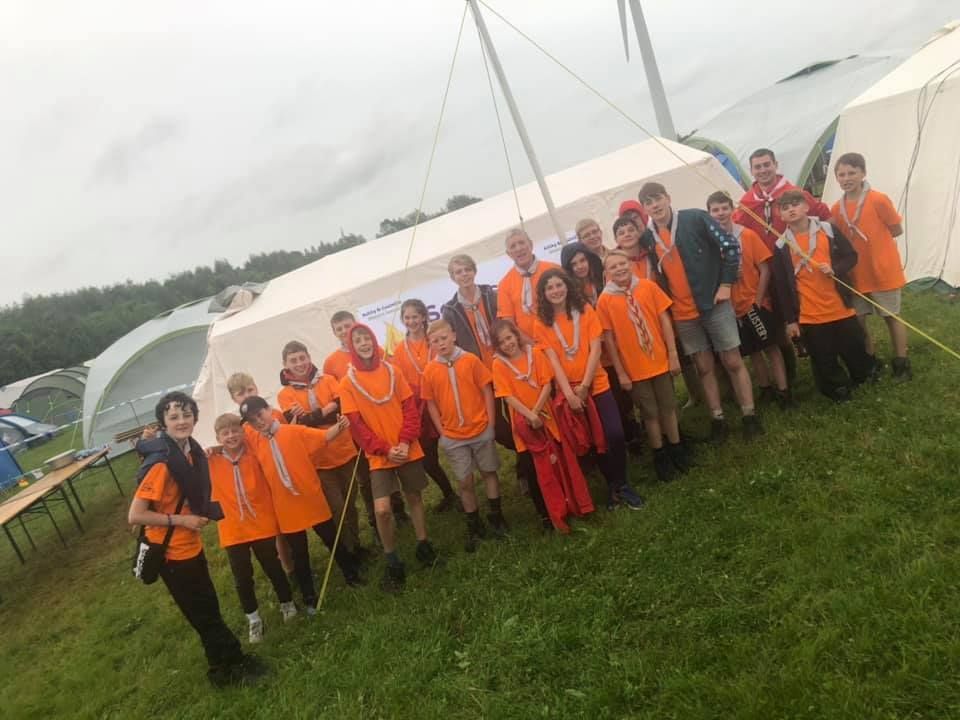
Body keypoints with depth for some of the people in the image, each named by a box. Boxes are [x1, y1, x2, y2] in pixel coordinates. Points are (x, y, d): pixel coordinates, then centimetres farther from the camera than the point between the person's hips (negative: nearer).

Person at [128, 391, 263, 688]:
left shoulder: (192, 451, -2)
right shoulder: (161, 464, -28)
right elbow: (135, 516, -26)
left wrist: (202, 514, 0)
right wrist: (181, 520, -22)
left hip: (191, 546, 8)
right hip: (171, 553, -8)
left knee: (209, 607, 22)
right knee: (203, 613, 9)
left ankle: (229, 661, 40)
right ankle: (226, 667, 29)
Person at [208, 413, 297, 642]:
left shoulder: (254, 453, -5)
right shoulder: (211, 462, -5)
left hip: (262, 523, 0)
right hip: (233, 530, 1)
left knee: (273, 567, 14)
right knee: (242, 577, 10)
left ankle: (287, 603, 37)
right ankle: (253, 618, 30)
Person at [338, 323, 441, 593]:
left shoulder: (392, 371, 2)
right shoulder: (347, 383, -4)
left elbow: (410, 407, 1)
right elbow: (356, 424, -7)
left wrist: (405, 442, -12)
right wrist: (385, 449, -14)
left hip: (408, 449, 2)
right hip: (379, 455, -2)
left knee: (414, 497, 14)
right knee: (382, 509, -12)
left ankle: (423, 546, 33)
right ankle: (393, 563, 7)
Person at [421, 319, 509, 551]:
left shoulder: (471, 360, -7)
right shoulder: (429, 370, -5)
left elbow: (487, 391, -3)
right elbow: (431, 404, 2)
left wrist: (490, 423, -5)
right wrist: (442, 432, -2)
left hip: (481, 430, 0)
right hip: (453, 437, 1)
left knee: (489, 472, 14)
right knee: (465, 482, 8)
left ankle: (496, 516, 32)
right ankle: (474, 526, 24)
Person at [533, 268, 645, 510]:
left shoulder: (585, 311, -1)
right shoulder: (542, 324, -3)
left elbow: (595, 349, -7)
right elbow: (553, 360, -8)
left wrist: (585, 385, -14)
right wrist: (569, 393, -17)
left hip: (596, 384, 0)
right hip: (568, 391, 0)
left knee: (615, 435, -10)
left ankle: (622, 484, 11)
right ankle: (611, 485, 25)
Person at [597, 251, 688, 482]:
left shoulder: (648, 287, -5)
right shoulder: (605, 300, -9)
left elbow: (664, 320, -1)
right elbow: (609, 338, -6)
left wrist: (673, 355, -3)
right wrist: (620, 372, -5)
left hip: (660, 361, 2)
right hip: (634, 368, -1)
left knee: (668, 407, 16)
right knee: (650, 413, 11)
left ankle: (676, 448, 35)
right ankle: (659, 454, 29)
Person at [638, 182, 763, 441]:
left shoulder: (695, 218, -9)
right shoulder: (647, 238, 1)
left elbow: (731, 245, -7)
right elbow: (655, 276, 12)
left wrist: (726, 283, -10)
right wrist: (665, 306, 6)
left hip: (714, 304, -3)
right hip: (682, 314, 3)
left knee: (733, 361, 4)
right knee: (704, 367, 10)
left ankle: (750, 416, 14)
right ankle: (717, 419, 20)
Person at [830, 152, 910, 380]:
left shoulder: (878, 200, -15)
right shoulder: (836, 209, -2)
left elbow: (897, 230, -7)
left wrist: (873, 239, -8)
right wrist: (863, 240, -7)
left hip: (883, 271, -4)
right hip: (855, 274, 4)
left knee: (891, 316, 9)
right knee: (857, 319, 10)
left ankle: (901, 364, 22)